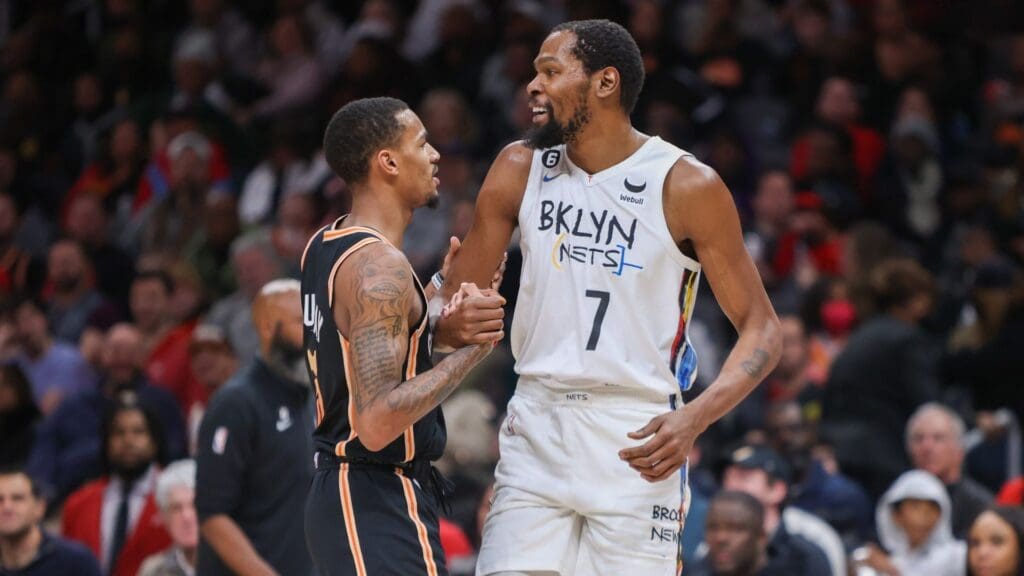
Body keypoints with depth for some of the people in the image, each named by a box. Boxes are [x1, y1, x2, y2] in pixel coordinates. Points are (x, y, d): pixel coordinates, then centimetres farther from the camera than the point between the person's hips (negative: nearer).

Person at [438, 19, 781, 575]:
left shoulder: (686, 186, -8)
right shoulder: (520, 169, 5)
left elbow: (760, 327, -4)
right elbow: (456, 302, 12)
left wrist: (696, 418, -20)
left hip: (637, 445, -4)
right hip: (537, 431, 4)